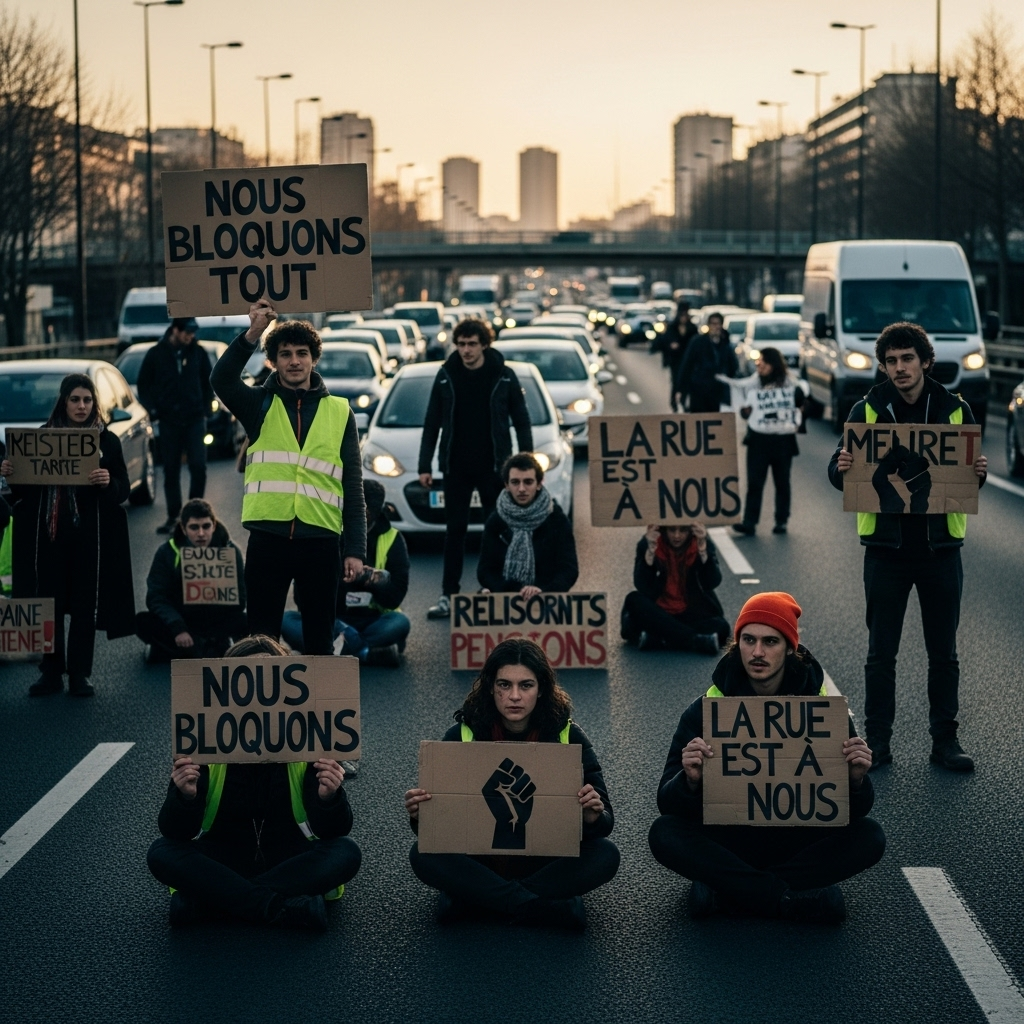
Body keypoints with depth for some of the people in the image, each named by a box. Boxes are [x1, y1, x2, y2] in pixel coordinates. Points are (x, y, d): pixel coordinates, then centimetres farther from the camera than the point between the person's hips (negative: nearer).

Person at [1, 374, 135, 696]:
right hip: (48, 535, 1)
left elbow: (123, 489, 0)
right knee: (48, 603, 2)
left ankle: (79, 674, 10)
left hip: (89, 536, -1)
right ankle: (51, 672, 12)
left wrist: (108, 483, -22)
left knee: (85, 606, 1)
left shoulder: (106, 440, 2)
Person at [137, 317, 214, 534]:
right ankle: (173, 517, 11)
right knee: (171, 471, 4)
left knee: (198, 467, -9)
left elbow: (208, 383, 12)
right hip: (169, 421, 0)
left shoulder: (198, 352, 2)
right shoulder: (156, 354, -1)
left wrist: (205, 408, 2)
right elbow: (144, 385, 8)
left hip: (195, 420, 0)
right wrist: (152, 408, -2)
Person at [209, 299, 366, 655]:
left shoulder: (339, 412, 9)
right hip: (268, 538, -1)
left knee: (320, 638, 8)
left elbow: (353, 487, 7)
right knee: (261, 637, 3)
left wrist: (356, 549, 0)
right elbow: (222, 380, -16)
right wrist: (252, 334, -28)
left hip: (320, 541, 1)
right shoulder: (260, 405, 6)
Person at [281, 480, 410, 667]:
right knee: (287, 620, -28)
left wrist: (372, 580, -25)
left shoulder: (391, 540, 0)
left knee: (399, 623, -32)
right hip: (331, 623, 1)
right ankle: (366, 653, -38)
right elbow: (302, 599, -2)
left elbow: (395, 598, -4)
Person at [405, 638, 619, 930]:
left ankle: (473, 898, -22)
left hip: (545, 861, 0)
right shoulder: (462, 736, -8)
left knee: (605, 855, -27)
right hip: (480, 860, 0)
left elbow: (605, 824, -9)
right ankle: (554, 906, -27)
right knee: (424, 855, -28)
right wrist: (420, 815, -31)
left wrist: (593, 817, -33)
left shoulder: (567, 737, -7)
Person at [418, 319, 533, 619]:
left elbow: (521, 421, 2)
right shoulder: (446, 376, 2)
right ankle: (448, 595, 7)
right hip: (456, 468, 1)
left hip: (493, 467, -1)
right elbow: (432, 424, 5)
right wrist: (425, 465, 1)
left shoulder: (504, 376, -2)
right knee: (454, 532, 4)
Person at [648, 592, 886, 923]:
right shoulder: (704, 712, -9)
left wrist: (856, 780, -30)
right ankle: (799, 900, -25)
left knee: (869, 838, -24)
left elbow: (854, 812, -7)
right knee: (665, 834, -29)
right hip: (726, 842, -1)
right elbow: (668, 805, -13)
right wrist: (690, 780, -36)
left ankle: (724, 891, -20)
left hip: (797, 842, 1)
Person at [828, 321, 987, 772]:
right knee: (881, 652, 5)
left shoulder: (955, 410, 3)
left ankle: (945, 740, 18)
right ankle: (877, 741, 14)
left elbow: (969, 472, 9)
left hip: (940, 545, 1)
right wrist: (842, 468, -22)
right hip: (886, 547, -1)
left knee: (944, 653, 8)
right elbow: (838, 474, 1)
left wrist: (978, 472, -14)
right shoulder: (868, 410, 1)